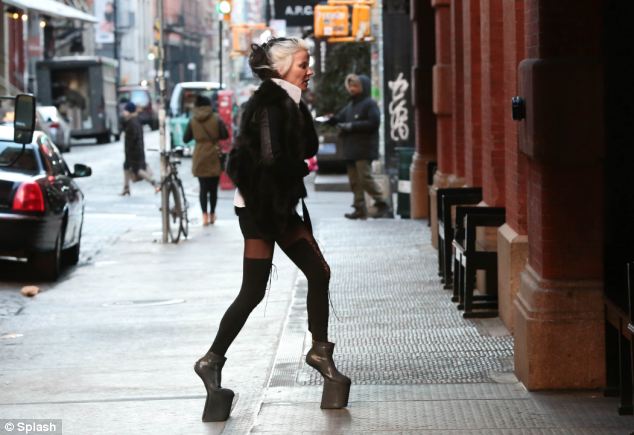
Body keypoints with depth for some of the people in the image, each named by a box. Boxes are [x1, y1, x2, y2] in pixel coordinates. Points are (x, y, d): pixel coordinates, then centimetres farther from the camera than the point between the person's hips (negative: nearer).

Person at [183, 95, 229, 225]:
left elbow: (185, 139, 0)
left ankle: (205, 215, -6)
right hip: (214, 157, 0)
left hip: (200, 158, 0)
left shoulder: (193, 121, -3)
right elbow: (225, 135, -8)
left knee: (203, 188, 5)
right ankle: (212, 214, 15)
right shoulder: (216, 119, -5)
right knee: (214, 187, 11)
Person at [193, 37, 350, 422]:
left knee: (318, 272, 7)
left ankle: (320, 351, 17)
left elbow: (308, 149, 12)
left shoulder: (289, 102, 11)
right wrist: (302, 169, -7)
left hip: (283, 205, 9)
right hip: (259, 206, -9)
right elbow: (270, 158, -23)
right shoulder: (270, 103, -16)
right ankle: (212, 361, 3)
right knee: (254, 292, -7)